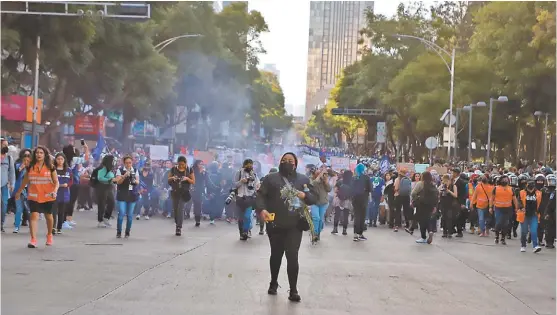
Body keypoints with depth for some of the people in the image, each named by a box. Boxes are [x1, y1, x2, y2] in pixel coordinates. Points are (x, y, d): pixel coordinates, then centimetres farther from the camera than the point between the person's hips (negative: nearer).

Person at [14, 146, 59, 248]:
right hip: (34, 196, 0)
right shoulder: (30, 167, 3)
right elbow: (25, 180, 15)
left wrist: (55, 191, -20)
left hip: (47, 196, 0)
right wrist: (19, 192, 20)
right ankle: (33, 240, -20)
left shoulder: (50, 167, -2)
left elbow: (56, 182, -2)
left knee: (48, 216, 16)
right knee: (34, 216, -14)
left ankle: (49, 235, 40)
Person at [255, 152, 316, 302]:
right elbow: (260, 195, -4)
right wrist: (261, 209, -22)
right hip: (275, 224, 0)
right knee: (276, 255, 14)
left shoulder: (303, 179, 9)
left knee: (292, 257, -8)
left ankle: (293, 290, -3)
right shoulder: (271, 178, 4)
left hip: (294, 225, 0)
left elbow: (314, 198, 9)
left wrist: (304, 195, -13)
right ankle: (273, 283, 34)